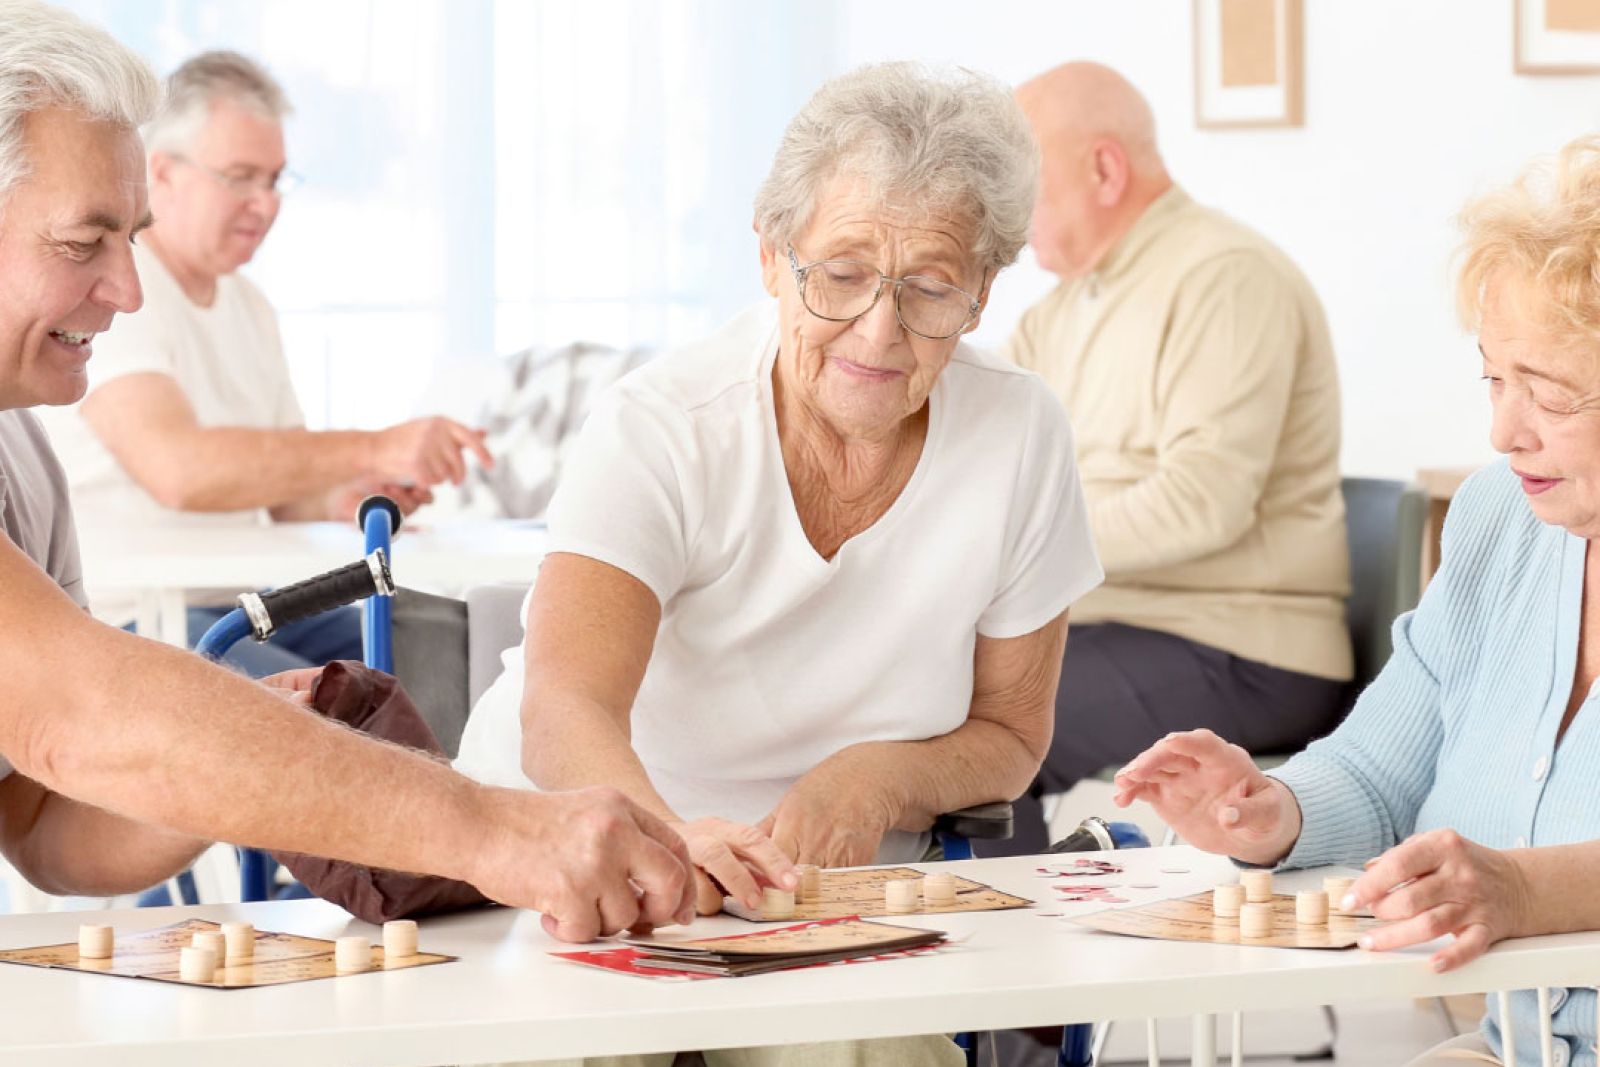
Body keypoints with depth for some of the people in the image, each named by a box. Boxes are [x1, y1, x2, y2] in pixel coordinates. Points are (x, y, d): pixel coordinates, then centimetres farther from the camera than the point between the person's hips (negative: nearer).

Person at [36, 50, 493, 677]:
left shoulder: (247, 306, 16)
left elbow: (284, 484, 17)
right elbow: (179, 468, -30)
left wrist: (345, 499, -8)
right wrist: (375, 450, -33)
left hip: (240, 603, 9)